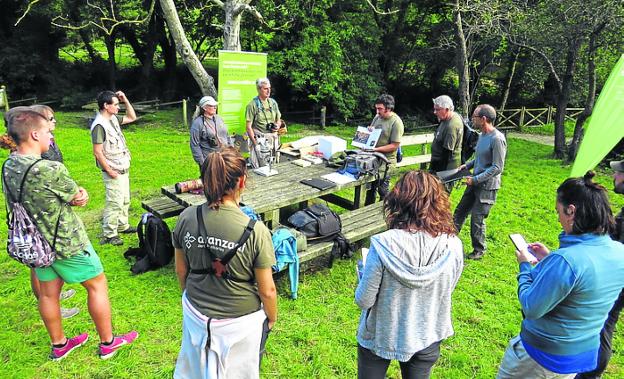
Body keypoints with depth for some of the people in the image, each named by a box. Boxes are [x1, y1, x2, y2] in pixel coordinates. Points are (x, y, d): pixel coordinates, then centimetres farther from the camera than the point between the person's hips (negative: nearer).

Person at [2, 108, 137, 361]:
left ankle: (59, 345, 37)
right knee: (97, 284, 9)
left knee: (48, 293, 19)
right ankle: (107, 343, 22)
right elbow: (81, 197, -14)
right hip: (67, 243, -7)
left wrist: (75, 195, -9)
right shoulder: (51, 170, -29)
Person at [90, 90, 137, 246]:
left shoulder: (113, 119, 7)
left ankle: (123, 226, 34)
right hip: (113, 172, -9)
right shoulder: (99, 125, -20)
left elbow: (132, 117, 21)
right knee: (114, 203, -5)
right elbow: (97, 152, -21)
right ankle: (109, 235, 5)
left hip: (123, 169, 9)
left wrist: (125, 100, 8)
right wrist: (110, 171, -18)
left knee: (125, 200, 19)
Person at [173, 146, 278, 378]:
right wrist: (272, 318, 3)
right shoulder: (255, 231, -27)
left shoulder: (187, 218, -17)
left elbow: (181, 270, -1)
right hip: (240, 322, -3)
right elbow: (267, 291, -17)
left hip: (196, 315, 3)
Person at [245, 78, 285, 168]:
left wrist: (278, 125, -3)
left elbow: (278, 120, 21)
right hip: (259, 139, -5)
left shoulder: (273, 103, 12)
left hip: (273, 138, 5)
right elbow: (248, 126, -8)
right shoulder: (252, 105, -5)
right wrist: (255, 142, -15)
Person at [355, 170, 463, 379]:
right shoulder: (453, 246, -20)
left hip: (380, 336, -2)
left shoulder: (383, 245, -30)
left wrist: (365, 274, -1)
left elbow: (363, 300, -19)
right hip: (426, 338, 2)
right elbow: (446, 291, -2)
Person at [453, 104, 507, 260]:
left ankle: (479, 250, 21)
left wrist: (475, 179, -22)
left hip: (487, 186, -9)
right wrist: (467, 165, 7)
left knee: (477, 219, 2)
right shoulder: (482, 135, 8)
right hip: (475, 182, 9)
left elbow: (497, 168, -22)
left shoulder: (497, 139, -21)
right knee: (459, 212, 13)